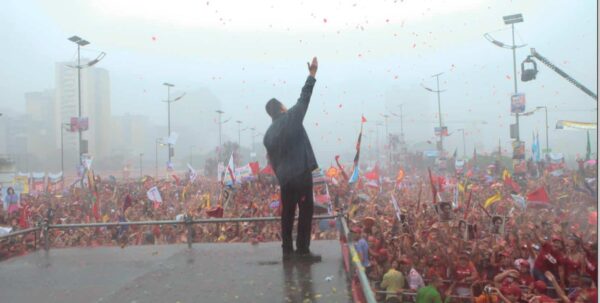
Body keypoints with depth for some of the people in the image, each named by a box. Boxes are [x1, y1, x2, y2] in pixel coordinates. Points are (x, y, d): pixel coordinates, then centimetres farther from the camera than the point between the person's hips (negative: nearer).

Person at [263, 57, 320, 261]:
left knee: (288, 213, 13)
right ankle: (302, 250, 0)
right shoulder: (292, 117, -5)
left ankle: (287, 250, 18)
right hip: (301, 174, -6)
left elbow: (273, 160, 14)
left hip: (285, 179, 6)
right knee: (306, 211, -1)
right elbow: (304, 98, -1)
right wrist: (312, 74, 7)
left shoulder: (268, 134, 10)